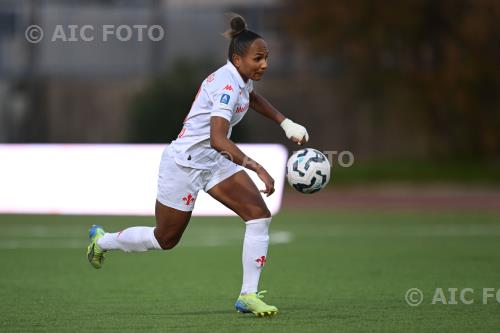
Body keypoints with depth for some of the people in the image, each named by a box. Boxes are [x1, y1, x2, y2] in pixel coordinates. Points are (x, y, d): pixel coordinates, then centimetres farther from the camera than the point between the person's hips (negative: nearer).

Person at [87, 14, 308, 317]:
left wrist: (286, 123, 18)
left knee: (260, 215, -10)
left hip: (215, 162, 9)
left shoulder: (241, 78, 1)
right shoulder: (227, 85, -28)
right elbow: (218, 139, -41)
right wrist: (258, 169, -47)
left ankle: (248, 296, -8)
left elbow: (250, 97, 29)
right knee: (165, 240, 10)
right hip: (185, 164, -9)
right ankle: (102, 240, 37)